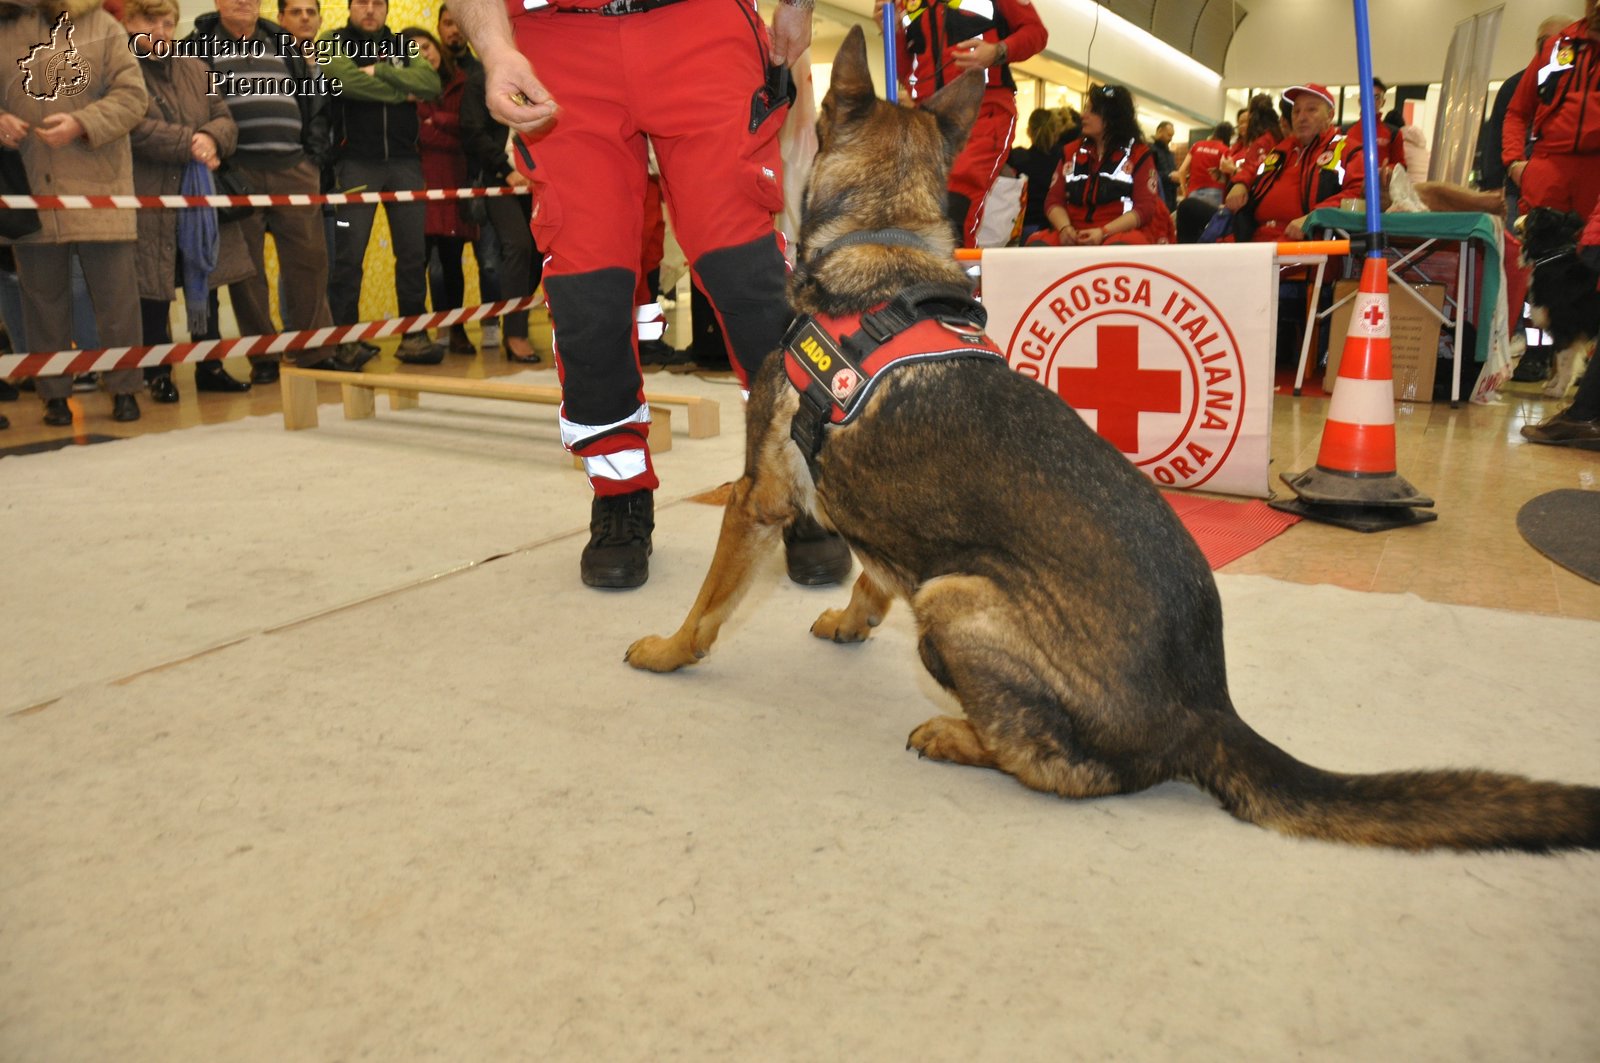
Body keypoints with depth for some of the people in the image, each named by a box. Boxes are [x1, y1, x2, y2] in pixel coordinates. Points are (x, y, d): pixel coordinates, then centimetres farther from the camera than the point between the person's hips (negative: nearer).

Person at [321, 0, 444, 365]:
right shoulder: (335, 43, 7)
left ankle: (414, 334, 9)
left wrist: (380, 70, -11)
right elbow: (348, 81, -14)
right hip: (356, 162, -3)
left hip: (404, 160, 3)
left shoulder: (403, 46, 17)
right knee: (348, 254, -6)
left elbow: (431, 85, -3)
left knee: (414, 251, 2)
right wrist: (403, 92, -6)